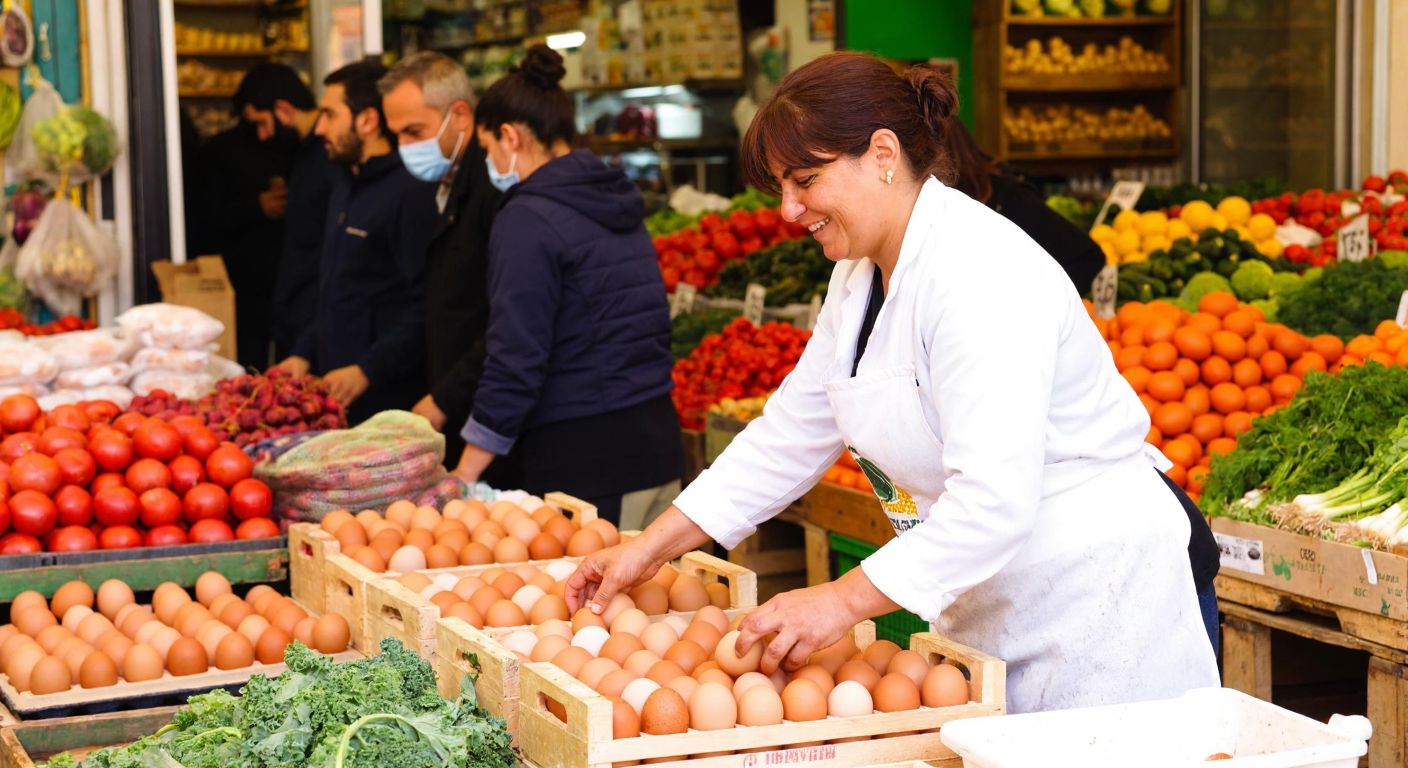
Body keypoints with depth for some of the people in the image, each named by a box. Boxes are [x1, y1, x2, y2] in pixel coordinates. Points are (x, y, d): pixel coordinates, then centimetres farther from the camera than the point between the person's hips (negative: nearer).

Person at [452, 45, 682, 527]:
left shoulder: (527, 220, -11)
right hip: (658, 442, 8)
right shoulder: (621, 206, 14)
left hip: (584, 457, -8)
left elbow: (515, 361, -15)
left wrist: (465, 474, -9)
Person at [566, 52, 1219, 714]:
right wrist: (651, 548, 8)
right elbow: (789, 436, 13)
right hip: (987, 596, 9)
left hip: (1094, 599, -9)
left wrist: (845, 599, -32)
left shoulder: (981, 272, -23)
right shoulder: (860, 275, 8)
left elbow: (995, 494, -31)